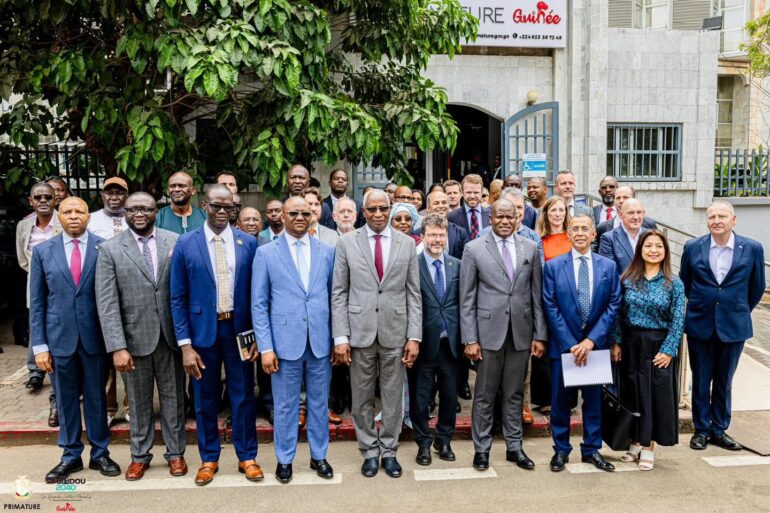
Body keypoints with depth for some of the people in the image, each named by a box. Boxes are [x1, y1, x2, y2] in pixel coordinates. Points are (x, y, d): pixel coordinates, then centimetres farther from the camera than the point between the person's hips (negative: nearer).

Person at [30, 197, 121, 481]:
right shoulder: (43, 251, 3)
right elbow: (37, 302, 4)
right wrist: (39, 345, 0)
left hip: (95, 336, -1)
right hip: (60, 337, 2)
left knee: (97, 398, 11)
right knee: (66, 399, 12)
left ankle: (99, 453, 27)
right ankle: (71, 455, 28)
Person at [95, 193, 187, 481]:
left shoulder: (175, 242, -1)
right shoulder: (110, 249, -4)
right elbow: (106, 302, -8)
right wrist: (117, 347, -15)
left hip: (170, 335, 1)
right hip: (135, 337, -1)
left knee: (173, 397, 12)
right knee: (139, 401, 14)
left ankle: (175, 452, 29)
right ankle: (140, 455, 32)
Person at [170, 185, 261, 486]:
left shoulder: (248, 243, -1)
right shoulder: (186, 244, -4)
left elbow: (256, 292, 2)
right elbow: (178, 298, -3)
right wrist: (185, 344, -7)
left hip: (239, 329, 0)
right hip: (202, 330, 0)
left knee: (243, 396, 10)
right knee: (205, 399, 13)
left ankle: (247, 457, 27)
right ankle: (209, 458, 31)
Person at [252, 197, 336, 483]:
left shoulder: (327, 251, 5)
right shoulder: (266, 253, 0)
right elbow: (259, 304, -1)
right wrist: (265, 347, -6)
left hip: (320, 341, 2)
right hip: (286, 341, -2)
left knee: (319, 402, 13)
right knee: (285, 405, 10)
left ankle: (318, 456, 31)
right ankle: (284, 459, 28)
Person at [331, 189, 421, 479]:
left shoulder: (407, 243, 3)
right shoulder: (347, 243, 1)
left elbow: (413, 294, 3)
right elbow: (339, 293, 0)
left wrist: (414, 337, -2)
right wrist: (340, 337, -6)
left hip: (395, 332, 1)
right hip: (360, 332, 0)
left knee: (393, 397, 10)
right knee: (362, 397, 9)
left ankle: (389, 452, 27)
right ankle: (369, 452, 27)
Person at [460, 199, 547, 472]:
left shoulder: (531, 248, 6)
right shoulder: (474, 249, -2)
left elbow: (537, 295, 7)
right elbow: (467, 299, -3)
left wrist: (540, 335, 3)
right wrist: (470, 339, -7)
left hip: (522, 332, 2)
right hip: (488, 331, -2)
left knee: (515, 393, 13)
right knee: (485, 395, 7)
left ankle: (514, 447, 27)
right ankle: (482, 449, 21)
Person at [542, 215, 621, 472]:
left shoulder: (608, 266, 3)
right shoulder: (553, 266, -2)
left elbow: (613, 306, -1)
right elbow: (551, 308, -5)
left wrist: (591, 340, -11)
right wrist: (571, 344, -11)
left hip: (595, 344, 1)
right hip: (563, 344, -1)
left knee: (594, 399, 11)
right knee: (561, 400, 7)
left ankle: (592, 449, 26)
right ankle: (561, 449, 22)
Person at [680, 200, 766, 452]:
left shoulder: (752, 249, -4)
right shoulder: (693, 247, -3)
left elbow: (757, 287, 7)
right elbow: (684, 283, 10)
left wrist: (740, 312, 14)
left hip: (733, 326, 0)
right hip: (700, 325, 0)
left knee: (724, 382, 11)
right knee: (701, 381, 8)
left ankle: (719, 430, 25)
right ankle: (702, 429, 21)